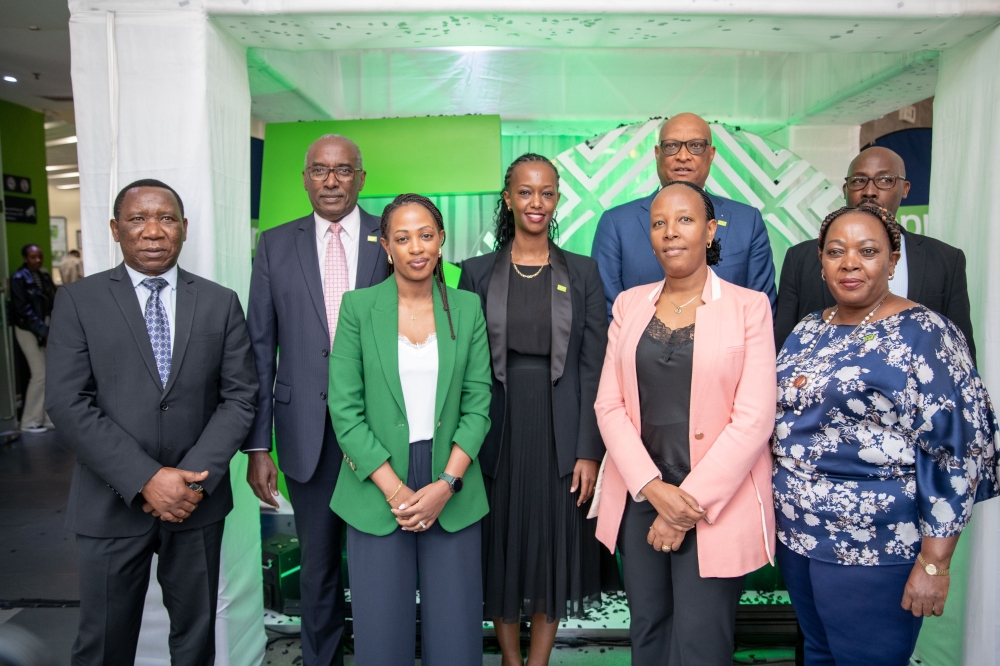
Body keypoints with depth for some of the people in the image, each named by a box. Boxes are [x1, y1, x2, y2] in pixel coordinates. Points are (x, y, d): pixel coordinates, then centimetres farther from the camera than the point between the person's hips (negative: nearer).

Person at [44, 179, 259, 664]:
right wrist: (146, 479, -17)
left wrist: (196, 479, -13)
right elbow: (68, 405, -9)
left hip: (199, 498, 2)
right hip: (112, 503, -1)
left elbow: (239, 397, -1)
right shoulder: (78, 301, -2)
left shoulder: (220, 303, 2)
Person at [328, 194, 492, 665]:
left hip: (452, 493, 1)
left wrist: (446, 484, -9)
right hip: (377, 491, -1)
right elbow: (345, 409, -5)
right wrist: (394, 489, -10)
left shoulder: (467, 308, 4)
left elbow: (478, 404, 2)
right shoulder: (358, 307, -2)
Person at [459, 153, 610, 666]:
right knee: (501, 547, 11)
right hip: (497, 432, 1)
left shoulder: (583, 273, 2)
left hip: (560, 434, 0)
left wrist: (589, 451, -7)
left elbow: (592, 369, -1)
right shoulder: (477, 273, 3)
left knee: (553, 547, 10)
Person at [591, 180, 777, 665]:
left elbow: (753, 419, -10)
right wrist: (653, 487, -11)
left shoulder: (748, 306, -4)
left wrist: (691, 503, -12)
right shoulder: (629, 304, 6)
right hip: (639, 497, 3)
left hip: (717, 504, -3)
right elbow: (609, 403, 1)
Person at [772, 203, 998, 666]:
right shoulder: (806, 332, 6)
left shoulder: (926, 336, -13)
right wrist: (777, 506, 12)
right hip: (794, 536, 6)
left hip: (873, 552, -6)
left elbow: (956, 454, -16)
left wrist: (933, 564, -17)